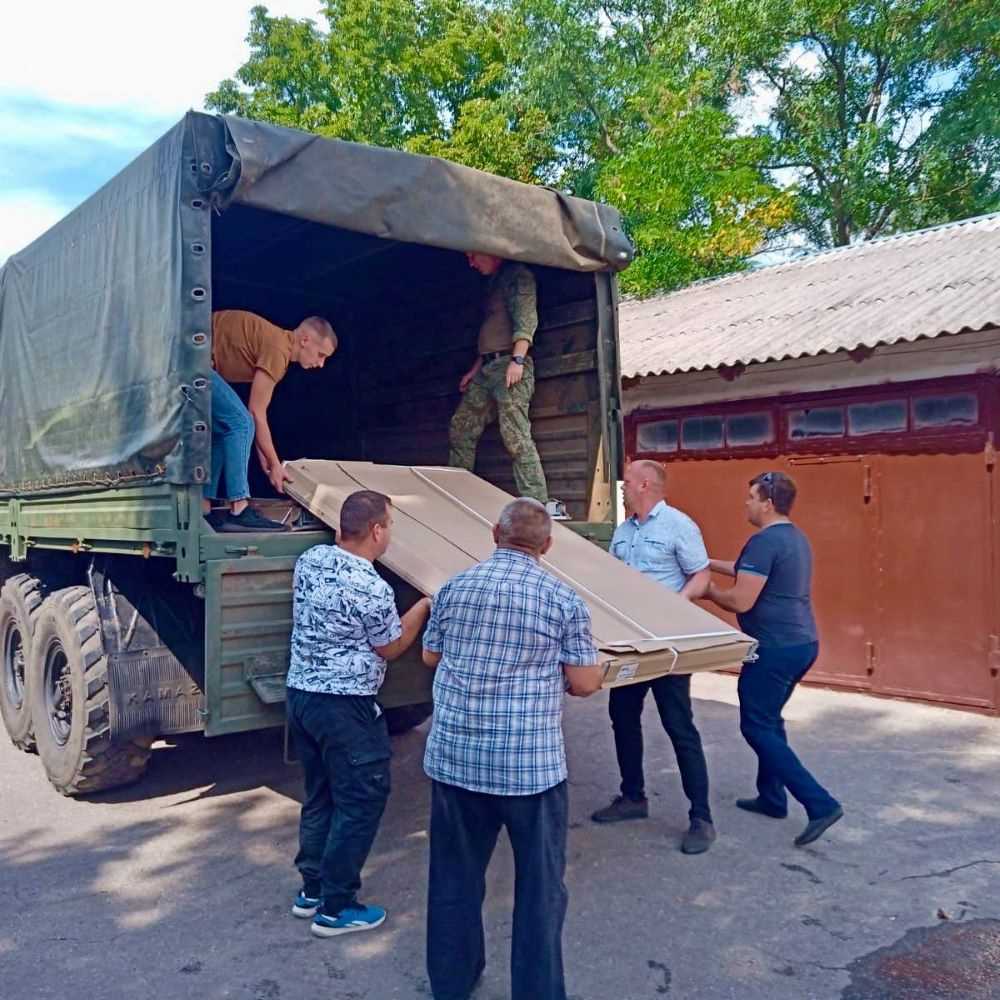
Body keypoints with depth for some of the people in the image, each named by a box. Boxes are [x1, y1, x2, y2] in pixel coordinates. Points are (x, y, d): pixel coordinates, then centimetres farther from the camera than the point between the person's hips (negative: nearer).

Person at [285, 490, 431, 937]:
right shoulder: (373, 589, -22)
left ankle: (311, 890, 32)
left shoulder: (310, 559, 0)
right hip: (344, 707, -8)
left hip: (300, 693, 8)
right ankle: (336, 908, 14)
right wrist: (424, 606, 6)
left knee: (320, 795, 20)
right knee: (361, 801, 6)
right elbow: (390, 648, -5)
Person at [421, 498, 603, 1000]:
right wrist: (599, 667, 17)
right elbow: (584, 683, -5)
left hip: (453, 757, 4)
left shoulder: (453, 588, 1)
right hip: (531, 764, -4)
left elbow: (430, 657, 15)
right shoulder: (562, 599, -9)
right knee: (540, 885, 12)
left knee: (455, 875, 20)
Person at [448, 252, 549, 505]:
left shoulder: (518, 275, -1)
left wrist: (518, 359, -24)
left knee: (515, 437, -17)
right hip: (486, 369, 10)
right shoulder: (493, 284, 26)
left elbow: (526, 319, -14)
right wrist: (474, 371, 24)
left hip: (510, 365, -10)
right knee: (460, 429, 10)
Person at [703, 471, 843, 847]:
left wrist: (710, 591, -2)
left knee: (757, 727, -2)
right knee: (769, 720, 21)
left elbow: (741, 601, -22)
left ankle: (820, 803, -6)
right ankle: (772, 797, 30)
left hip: (776, 647, -10)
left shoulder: (764, 541, -19)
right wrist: (711, 563, 27)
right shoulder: (796, 538, 13)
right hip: (801, 643, 10)